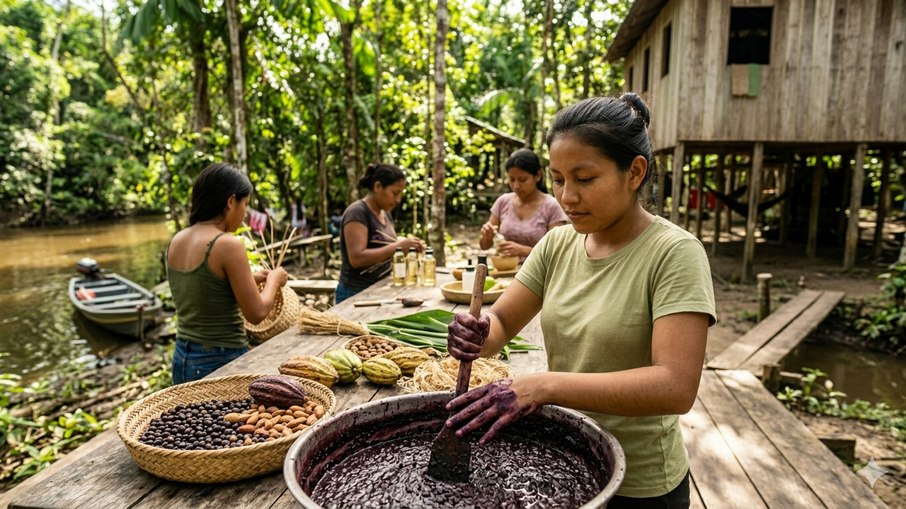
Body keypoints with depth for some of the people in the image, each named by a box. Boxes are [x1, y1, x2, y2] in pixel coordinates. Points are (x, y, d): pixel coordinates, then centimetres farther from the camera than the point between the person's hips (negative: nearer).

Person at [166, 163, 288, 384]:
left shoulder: (176, 241, 3)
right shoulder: (228, 245, -20)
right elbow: (257, 313, -15)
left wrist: (249, 279, 16)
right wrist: (273, 280, 2)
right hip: (222, 362, -8)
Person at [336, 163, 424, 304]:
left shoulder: (386, 214, 11)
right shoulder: (357, 212, -14)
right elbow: (357, 258, -24)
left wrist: (406, 247, -1)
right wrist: (397, 247, -25)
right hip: (356, 295, -8)